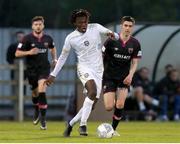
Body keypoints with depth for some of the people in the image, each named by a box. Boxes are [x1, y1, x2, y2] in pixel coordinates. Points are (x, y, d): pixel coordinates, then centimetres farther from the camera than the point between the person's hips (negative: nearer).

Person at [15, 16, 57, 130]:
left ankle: (43, 119, -14)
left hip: (44, 68, 0)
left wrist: (54, 59, 14)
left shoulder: (47, 38, 2)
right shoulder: (27, 39, -8)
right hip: (32, 69, 0)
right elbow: (17, 53, -8)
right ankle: (37, 111, 46)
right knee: (35, 93, 14)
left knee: (42, 91, -18)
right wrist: (29, 52, -22)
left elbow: (53, 48, 25)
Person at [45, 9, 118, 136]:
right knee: (93, 91, -32)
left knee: (93, 103, 0)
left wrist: (111, 34, -22)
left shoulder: (96, 28, 1)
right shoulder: (71, 38, -1)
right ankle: (83, 125, -31)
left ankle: (71, 124, 18)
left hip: (98, 70, 4)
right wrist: (53, 75, 9)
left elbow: (116, 36, 3)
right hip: (84, 68, -4)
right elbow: (63, 57, 9)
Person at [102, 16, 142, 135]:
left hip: (124, 78, 2)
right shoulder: (112, 41, -11)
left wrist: (130, 75, -14)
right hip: (109, 77, -2)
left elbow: (135, 62, 3)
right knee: (109, 107, -10)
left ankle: (113, 129, 9)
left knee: (120, 106, -12)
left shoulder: (135, 44, -3)